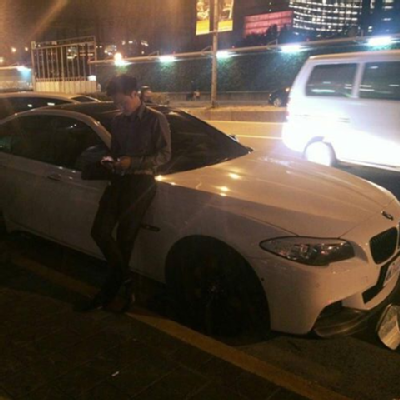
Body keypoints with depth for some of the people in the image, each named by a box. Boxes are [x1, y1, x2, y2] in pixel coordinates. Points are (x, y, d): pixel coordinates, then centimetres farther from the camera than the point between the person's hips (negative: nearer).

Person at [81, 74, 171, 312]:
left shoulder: (156, 119, -3)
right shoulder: (118, 122, 15)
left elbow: (165, 154, -7)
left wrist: (133, 162, -16)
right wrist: (111, 162, -2)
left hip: (142, 181, -6)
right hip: (119, 179, 6)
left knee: (125, 236, -2)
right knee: (100, 231, -4)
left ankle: (113, 288, 15)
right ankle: (124, 278, 12)